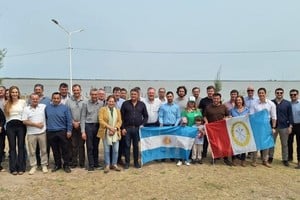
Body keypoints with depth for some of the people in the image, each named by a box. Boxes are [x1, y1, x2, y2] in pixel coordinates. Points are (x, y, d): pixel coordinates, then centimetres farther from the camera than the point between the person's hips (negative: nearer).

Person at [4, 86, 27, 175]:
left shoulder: (23, 102, 2)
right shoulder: (7, 104, 11)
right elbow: (6, 116, 15)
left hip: (21, 125, -2)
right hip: (10, 126, 2)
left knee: (21, 146, 1)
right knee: (12, 147, 4)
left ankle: (21, 168, 7)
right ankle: (13, 168, 9)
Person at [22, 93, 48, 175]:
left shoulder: (43, 106, 1)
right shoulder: (26, 109, 0)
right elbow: (24, 121, -5)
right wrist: (36, 124, -13)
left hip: (42, 132, 0)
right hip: (31, 133, 0)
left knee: (44, 150, 8)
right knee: (32, 151, 8)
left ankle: (44, 165, 21)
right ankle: (33, 166, 20)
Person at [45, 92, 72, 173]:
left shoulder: (65, 108, -3)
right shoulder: (47, 107, 6)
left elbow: (69, 120, -3)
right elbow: (45, 119, 14)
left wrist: (69, 131, -7)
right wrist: (46, 129, 10)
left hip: (62, 132, -3)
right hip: (51, 132, 3)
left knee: (65, 149, 2)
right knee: (55, 150, 12)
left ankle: (66, 165, 14)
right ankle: (57, 164, 26)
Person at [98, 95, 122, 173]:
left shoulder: (117, 110, 11)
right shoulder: (102, 109, 0)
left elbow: (119, 121, 6)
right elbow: (101, 120, -8)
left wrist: (114, 129, -10)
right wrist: (110, 127, -16)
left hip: (115, 133, 3)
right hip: (106, 133, -3)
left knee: (115, 150, 5)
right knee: (107, 150, 3)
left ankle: (114, 164, 20)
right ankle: (107, 165, 15)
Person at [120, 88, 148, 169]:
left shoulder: (142, 104, 7)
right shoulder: (125, 104, 2)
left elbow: (145, 116, 12)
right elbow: (122, 116, 2)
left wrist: (142, 124, -2)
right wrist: (123, 128, -4)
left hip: (137, 128, 1)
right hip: (127, 128, -1)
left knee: (136, 146, 9)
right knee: (127, 145, 4)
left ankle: (136, 162, 21)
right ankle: (127, 162, 15)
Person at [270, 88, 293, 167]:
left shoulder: (287, 103, 1)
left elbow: (290, 115, 2)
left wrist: (290, 126, -4)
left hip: (284, 126, 0)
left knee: (284, 144, 8)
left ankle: (285, 159, 18)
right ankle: (270, 157, 24)